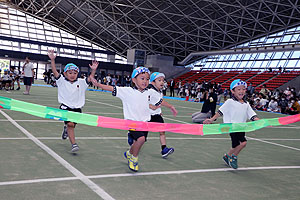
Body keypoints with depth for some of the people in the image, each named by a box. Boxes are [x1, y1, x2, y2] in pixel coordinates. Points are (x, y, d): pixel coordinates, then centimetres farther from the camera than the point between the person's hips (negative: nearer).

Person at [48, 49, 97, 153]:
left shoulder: (80, 82, 5)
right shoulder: (62, 81, 0)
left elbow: (90, 79, -4)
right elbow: (55, 72, -9)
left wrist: (93, 70, -20)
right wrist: (52, 60, -20)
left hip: (77, 108, 3)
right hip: (66, 107, -3)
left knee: (71, 125, 10)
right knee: (70, 124, -17)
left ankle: (66, 129, 48)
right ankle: (74, 144, -12)